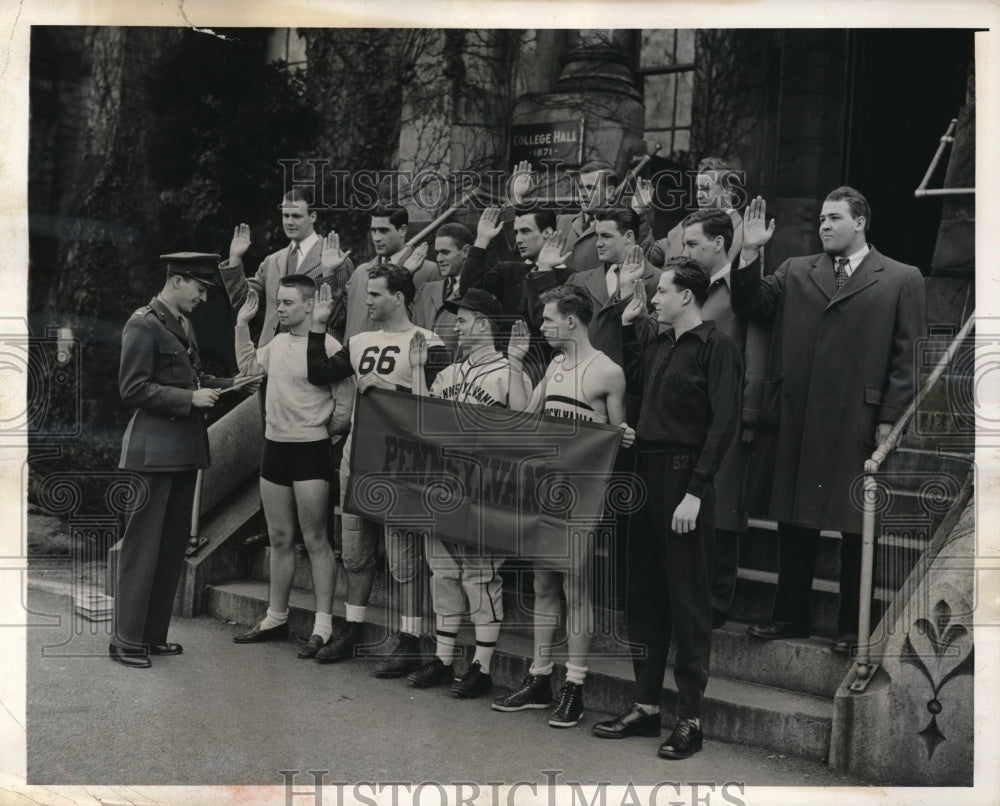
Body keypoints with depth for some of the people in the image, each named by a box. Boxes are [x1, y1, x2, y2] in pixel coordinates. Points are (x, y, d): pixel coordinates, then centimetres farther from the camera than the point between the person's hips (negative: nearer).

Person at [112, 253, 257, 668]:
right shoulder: (143, 324, -10)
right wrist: (190, 398, -17)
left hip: (185, 449, 9)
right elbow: (133, 389, -14)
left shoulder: (183, 324, 16)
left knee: (173, 544, 11)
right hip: (154, 450, -9)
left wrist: (228, 385, 8)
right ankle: (126, 640, 4)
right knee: (143, 544, -4)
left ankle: (153, 634, 20)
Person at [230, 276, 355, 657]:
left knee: (315, 540, -3)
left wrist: (315, 429, -4)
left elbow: (344, 408, -13)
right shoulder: (278, 342, 8)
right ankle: (276, 618, 25)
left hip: (310, 451, -7)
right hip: (274, 447, 7)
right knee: (279, 539, 15)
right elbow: (248, 365, 27)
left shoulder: (327, 346, -14)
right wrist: (242, 324, 18)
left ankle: (323, 626, 2)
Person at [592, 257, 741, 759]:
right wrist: (629, 320, 22)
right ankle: (646, 706, 22)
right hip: (647, 473, 8)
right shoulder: (660, 346, 14)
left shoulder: (715, 346, -8)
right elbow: (633, 375, 33)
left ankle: (690, 719, 7)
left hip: (685, 476, -8)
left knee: (688, 600, -1)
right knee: (644, 594, 11)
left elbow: (724, 421, -15)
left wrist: (695, 492, -20)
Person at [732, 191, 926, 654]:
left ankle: (851, 625, 18)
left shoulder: (902, 281, 1)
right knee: (794, 520, 11)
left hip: (858, 424, -3)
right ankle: (790, 615, 23)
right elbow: (750, 305, 2)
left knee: (855, 527, 6)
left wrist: (890, 418, -7)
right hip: (798, 420, 4)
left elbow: (907, 358, -2)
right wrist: (750, 253, -9)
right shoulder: (794, 272, 12)